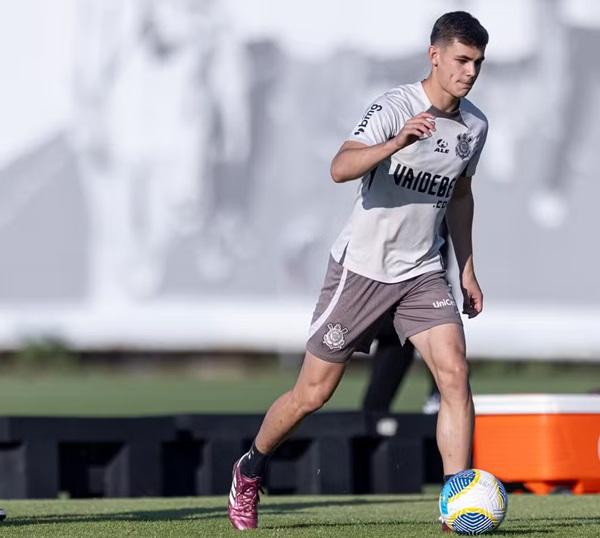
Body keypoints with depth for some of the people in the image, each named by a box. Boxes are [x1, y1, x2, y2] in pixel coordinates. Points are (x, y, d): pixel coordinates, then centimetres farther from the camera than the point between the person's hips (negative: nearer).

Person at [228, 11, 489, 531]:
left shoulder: (475, 125, 4)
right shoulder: (394, 107, -17)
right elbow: (341, 168, -33)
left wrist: (468, 269, 20)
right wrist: (396, 144, -50)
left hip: (422, 272, 5)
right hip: (361, 267, -5)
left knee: (455, 375, -17)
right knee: (312, 394, 2)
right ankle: (250, 471, 29)